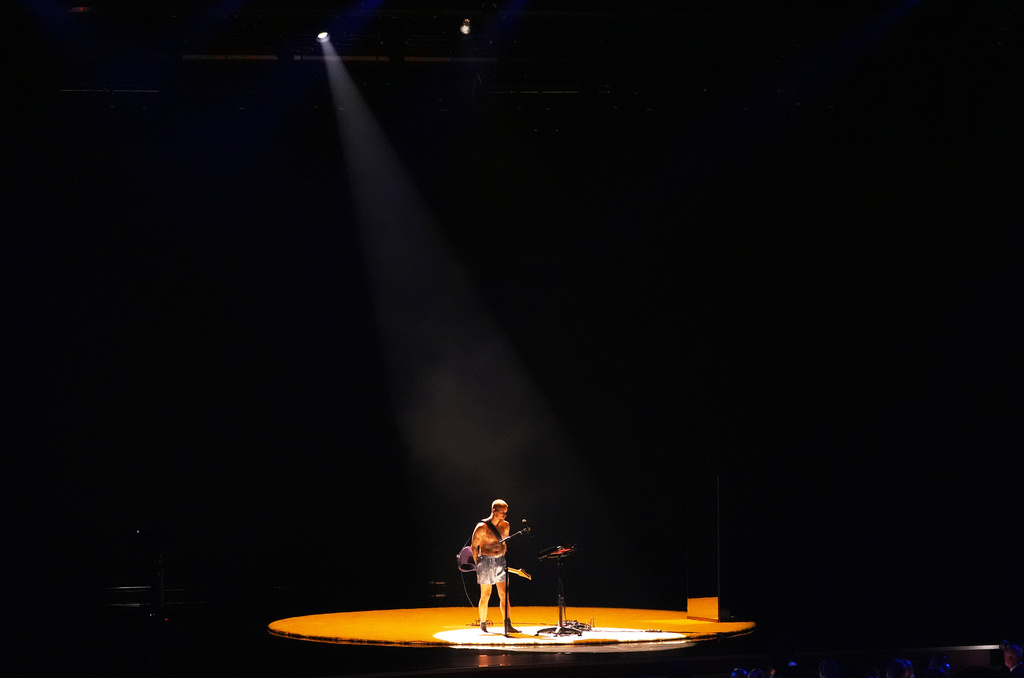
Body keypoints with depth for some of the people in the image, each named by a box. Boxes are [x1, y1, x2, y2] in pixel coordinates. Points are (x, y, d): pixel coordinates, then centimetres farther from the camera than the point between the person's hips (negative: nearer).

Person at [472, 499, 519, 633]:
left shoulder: (505, 526, 7)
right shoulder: (482, 527, -10)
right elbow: (474, 547, -3)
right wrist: (478, 564, -3)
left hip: (500, 561, 5)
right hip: (485, 561, -5)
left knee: (504, 595, -3)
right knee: (485, 595, 2)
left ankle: (508, 625, -5)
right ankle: (483, 624, 16)